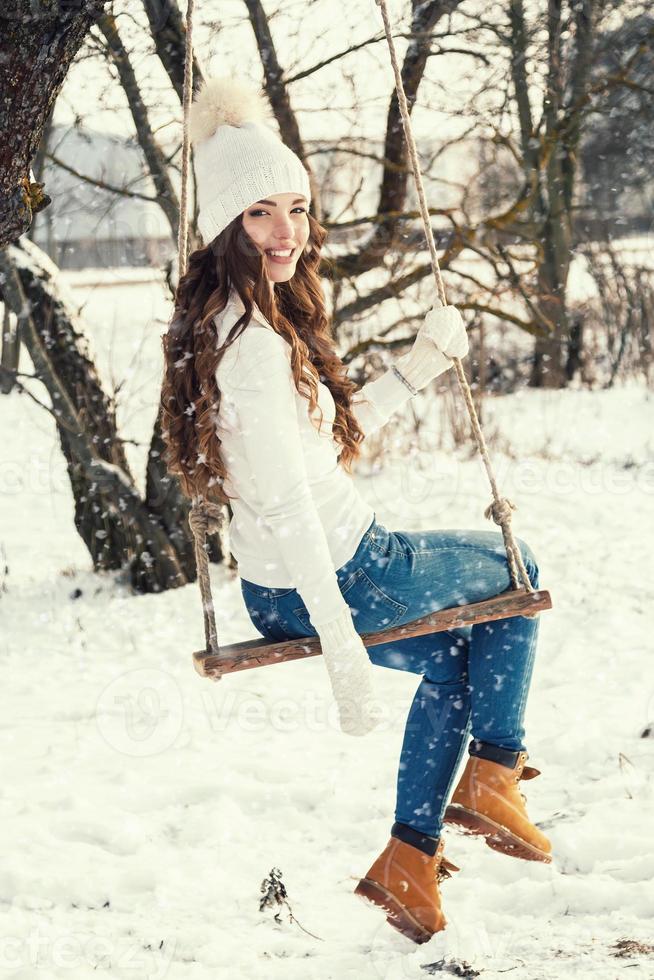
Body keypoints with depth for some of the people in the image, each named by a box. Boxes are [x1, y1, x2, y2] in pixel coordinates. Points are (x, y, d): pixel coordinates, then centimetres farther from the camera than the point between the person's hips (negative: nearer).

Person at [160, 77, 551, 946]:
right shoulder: (252, 344, -26)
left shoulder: (235, 322, 6)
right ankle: (490, 777, 21)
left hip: (281, 584, 9)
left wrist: (418, 368, 13)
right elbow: (285, 506, -30)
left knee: (454, 653, 31)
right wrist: (344, 652, -29)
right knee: (515, 570, 18)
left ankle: (409, 859, 27)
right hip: (340, 577, -9)